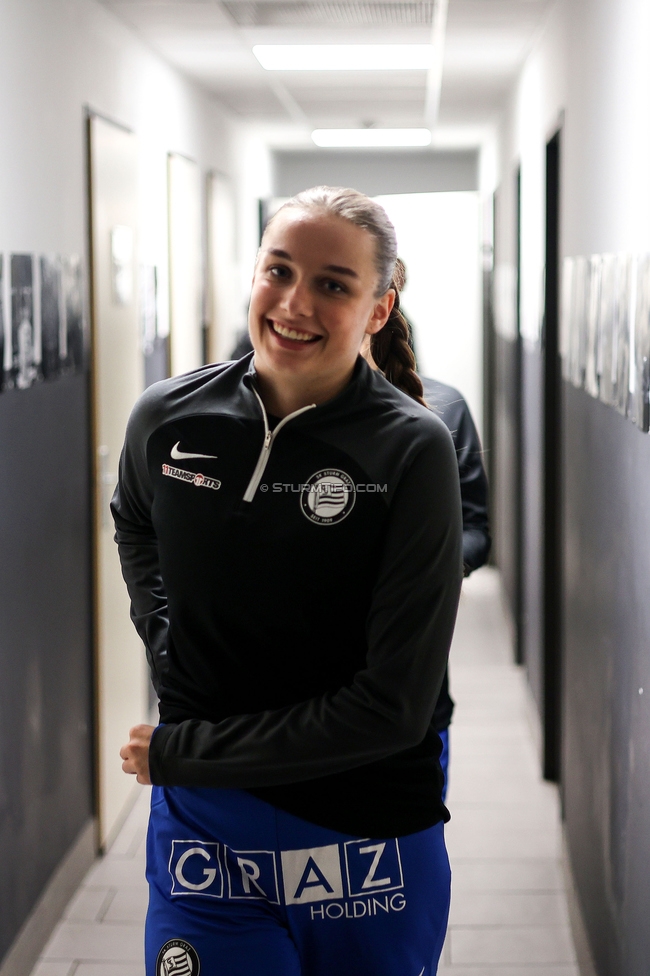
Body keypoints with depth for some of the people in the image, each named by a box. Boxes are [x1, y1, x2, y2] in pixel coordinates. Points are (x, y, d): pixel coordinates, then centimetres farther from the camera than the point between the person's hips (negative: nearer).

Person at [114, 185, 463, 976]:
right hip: (200, 829, 2)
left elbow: (390, 707, -18)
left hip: (370, 842, -2)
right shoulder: (167, 420, -5)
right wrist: (166, 641, 3)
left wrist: (178, 751, -14)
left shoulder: (411, 450, -16)